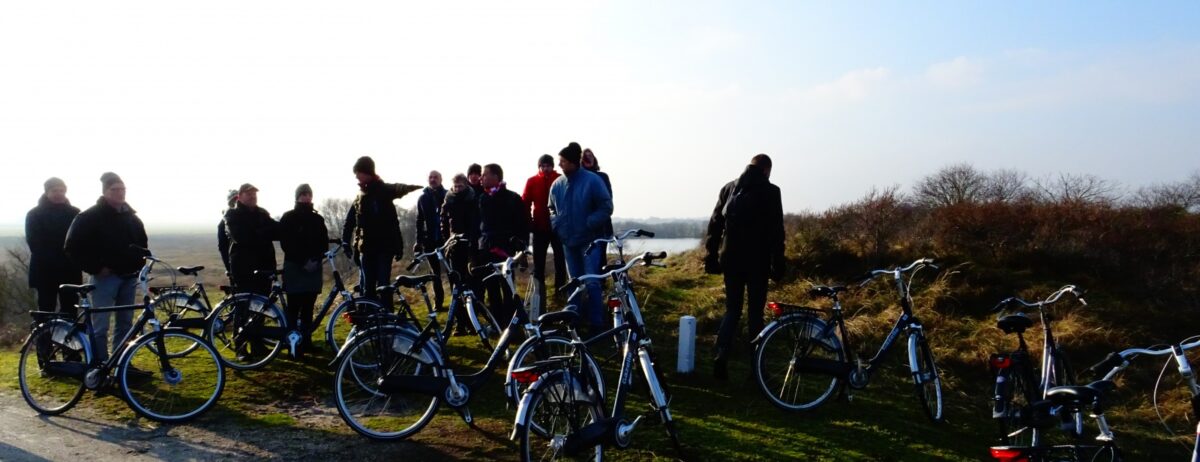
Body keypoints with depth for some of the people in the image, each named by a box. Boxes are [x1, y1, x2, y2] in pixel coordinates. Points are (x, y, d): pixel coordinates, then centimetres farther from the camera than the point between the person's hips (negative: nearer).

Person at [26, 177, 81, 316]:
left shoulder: (74, 213, 8)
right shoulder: (34, 214, 3)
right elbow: (33, 242, -5)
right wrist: (50, 259, -16)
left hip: (70, 270, 2)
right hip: (45, 270, -2)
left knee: (70, 310, 2)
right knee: (46, 310, 1)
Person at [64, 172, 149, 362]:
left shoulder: (132, 217, 13)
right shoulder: (90, 217, -6)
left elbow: (143, 244, 26)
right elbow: (72, 246, -11)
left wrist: (139, 265, 10)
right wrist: (95, 268, -13)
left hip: (129, 277, 6)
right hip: (105, 277, -6)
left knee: (125, 325, 10)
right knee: (100, 326, -5)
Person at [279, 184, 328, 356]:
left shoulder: (317, 219, 14)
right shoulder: (288, 218, 3)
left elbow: (324, 243, 10)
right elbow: (285, 243, -5)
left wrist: (315, 260, -7)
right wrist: (303, 261, -12)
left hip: (313, 268, 3)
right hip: (294, 268, -3)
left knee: (308, 307, 5)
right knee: (294, 307, -4)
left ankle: (306, 341, 10)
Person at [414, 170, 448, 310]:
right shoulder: (423, 198, 8)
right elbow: (420, 220, 9)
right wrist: (419, 240, 4)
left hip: (447, 238, -3)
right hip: (431, 240, 3)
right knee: (435, 272, 8)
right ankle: (438, 300, 14)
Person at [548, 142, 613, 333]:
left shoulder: (592, 180, -11)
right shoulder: (557, 184, 3)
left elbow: (606, 207, -9)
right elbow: (552, 208, 17)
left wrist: (588, 224, -16)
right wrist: (556, 224, 1)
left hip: (589, 240, -5)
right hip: (568, 241, 5)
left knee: (591, 282, -6)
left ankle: (596, 323, 1)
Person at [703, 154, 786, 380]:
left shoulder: (728, 188, 9)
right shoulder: (770, 192, -4)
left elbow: (715, 224, 8)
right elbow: (776, 232, -8)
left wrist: (711, 256, 12)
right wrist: (777, 264, -4)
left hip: (731, 259, 4)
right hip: (757, 262, -3)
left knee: (732, 310, 11)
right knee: (755, 313, 6)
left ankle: (721, 357, -7)